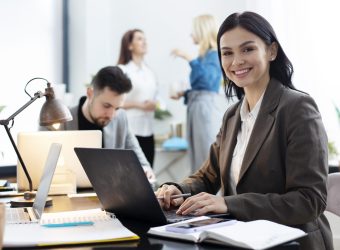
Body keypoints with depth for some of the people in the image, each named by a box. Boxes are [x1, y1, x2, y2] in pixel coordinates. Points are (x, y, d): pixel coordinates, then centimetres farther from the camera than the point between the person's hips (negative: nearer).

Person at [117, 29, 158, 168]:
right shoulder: (122, 70, -6)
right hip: (130, 130, -6)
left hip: (147, 129, 6)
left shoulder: (149, 72, 13)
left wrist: (154, 104, 3)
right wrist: (139, 105, -17)